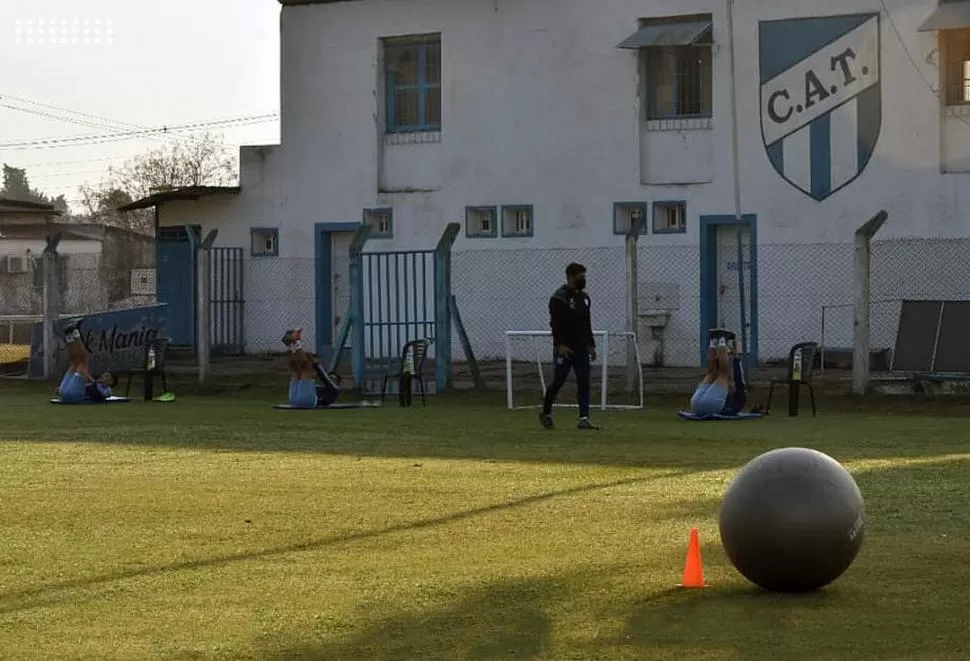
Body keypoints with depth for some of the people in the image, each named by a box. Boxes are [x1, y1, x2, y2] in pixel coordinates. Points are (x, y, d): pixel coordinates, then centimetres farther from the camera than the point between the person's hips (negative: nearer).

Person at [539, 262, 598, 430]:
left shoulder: (584, 297, 15)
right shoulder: (559, 297, -10)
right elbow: (555, 323, -17)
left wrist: (591, 345, 17)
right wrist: (560, 345, -24)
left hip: (582, 348, 7)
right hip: (565, 348, -7)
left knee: (584, 383, 0)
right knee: (558, 381, 0)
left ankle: (584, 419, -2)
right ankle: (546, 413, 18)